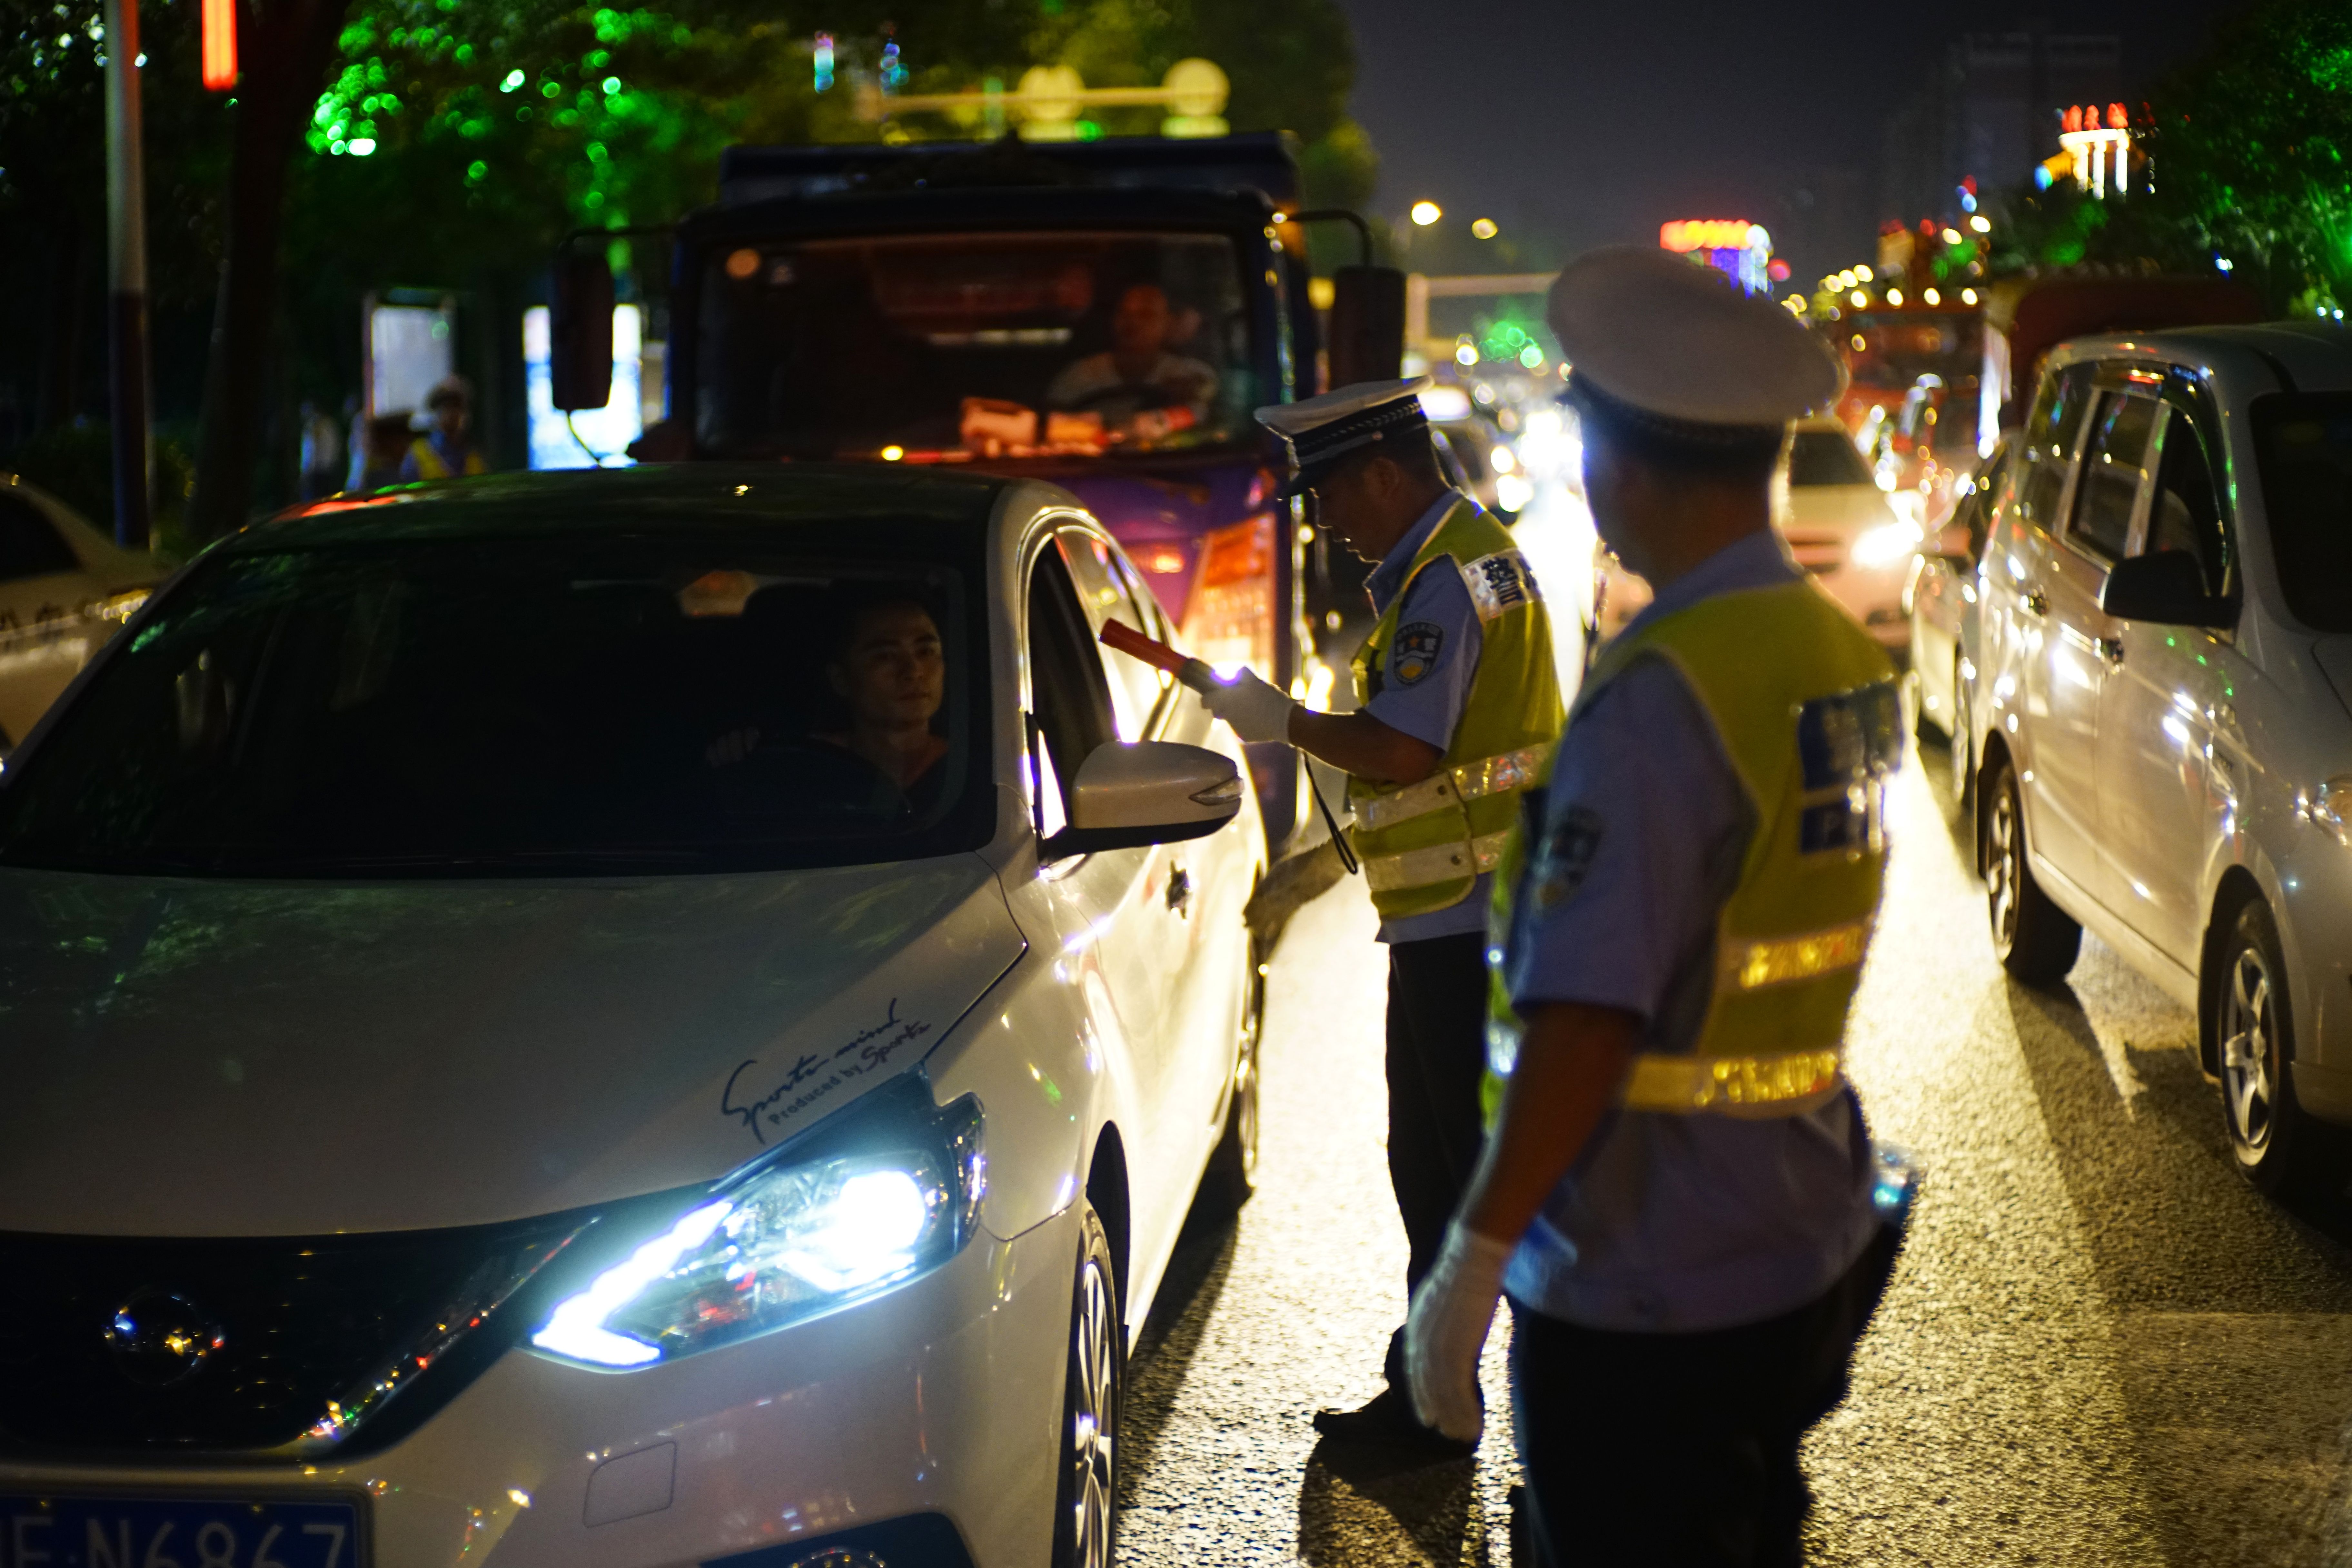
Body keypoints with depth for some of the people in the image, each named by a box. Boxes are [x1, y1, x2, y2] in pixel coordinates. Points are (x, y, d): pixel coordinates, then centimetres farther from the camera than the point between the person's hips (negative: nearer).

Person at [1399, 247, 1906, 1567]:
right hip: (1807, 1250, 8)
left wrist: (1473, 1262, -22)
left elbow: (1586, 1022, -27)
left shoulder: (1661, 693, -23)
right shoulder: (1847, 662, 5)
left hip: (1649, 1301, -8)